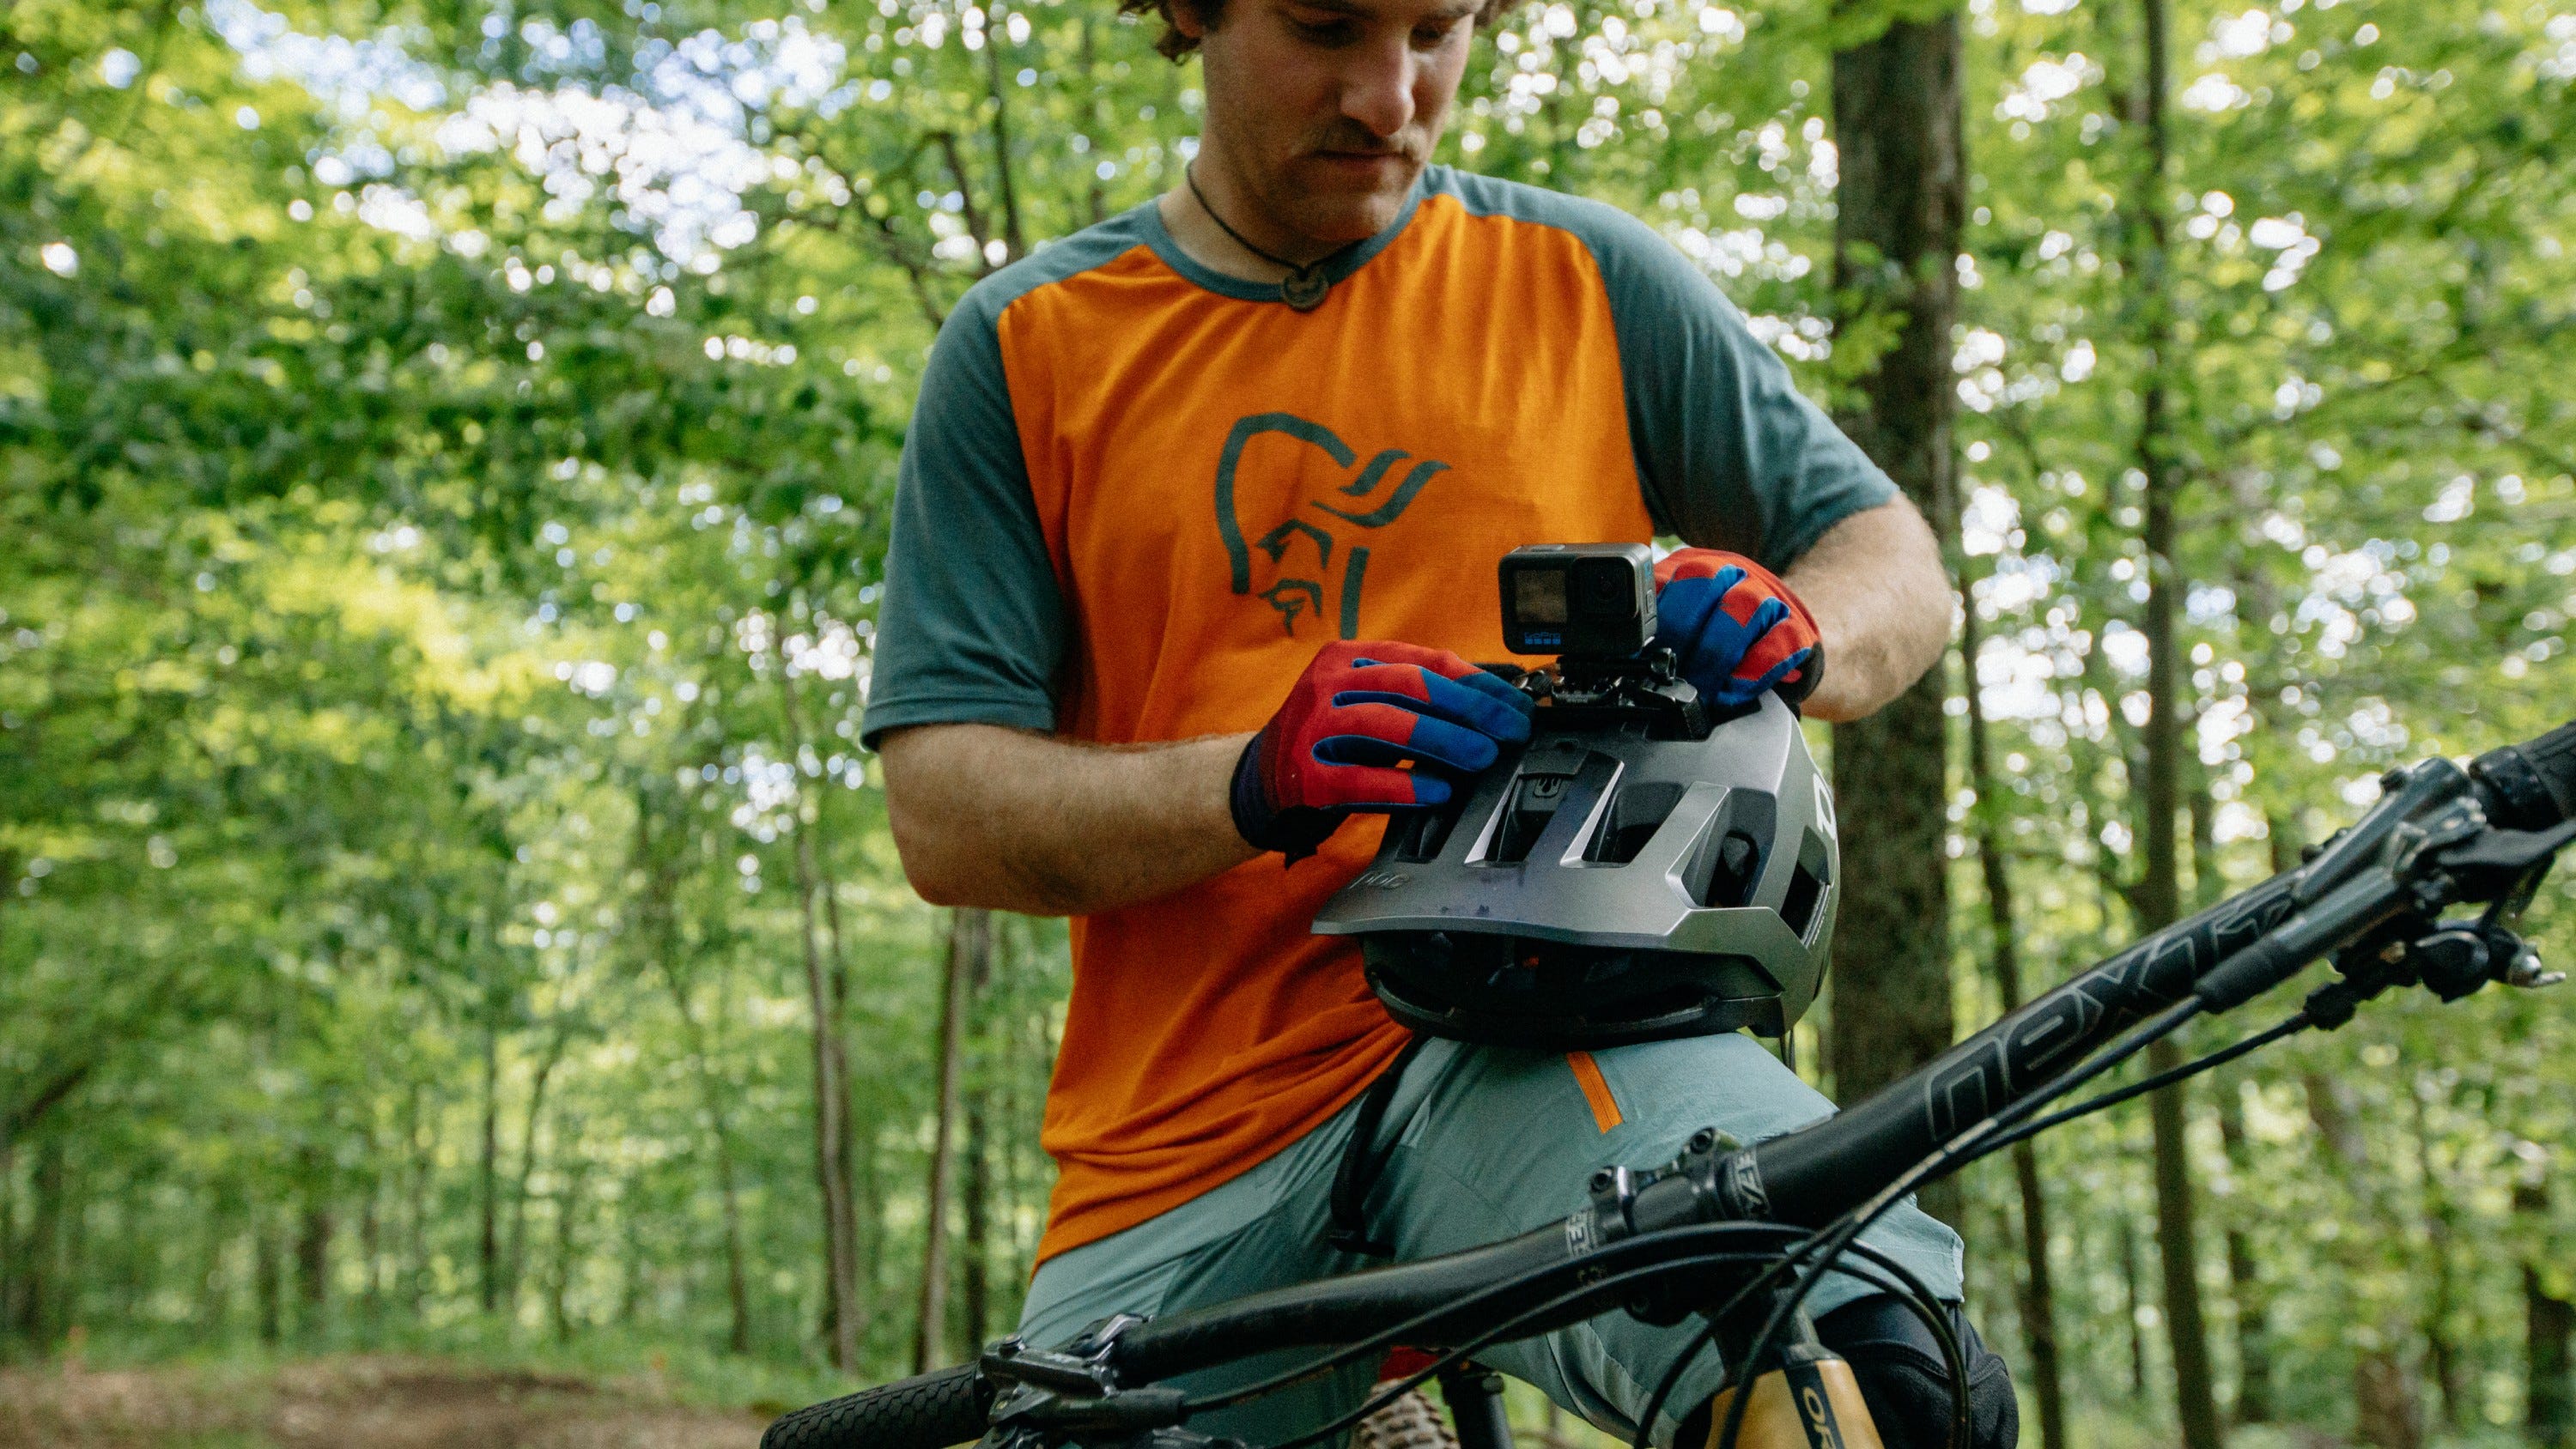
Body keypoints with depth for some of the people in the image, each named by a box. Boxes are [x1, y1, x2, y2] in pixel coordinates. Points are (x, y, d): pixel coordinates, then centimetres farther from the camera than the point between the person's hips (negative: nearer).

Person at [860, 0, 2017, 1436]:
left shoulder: (1584, 279, 10)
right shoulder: (1026, 347, 8)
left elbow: (1902, 565, 12)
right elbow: (947, 816, 0)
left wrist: (1789, 632, -13)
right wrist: (1252, 786, -19)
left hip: (1530, 1038, -1)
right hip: (1184, 1159, 2)